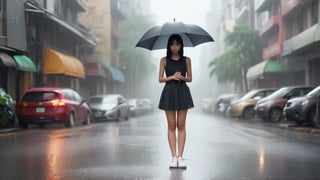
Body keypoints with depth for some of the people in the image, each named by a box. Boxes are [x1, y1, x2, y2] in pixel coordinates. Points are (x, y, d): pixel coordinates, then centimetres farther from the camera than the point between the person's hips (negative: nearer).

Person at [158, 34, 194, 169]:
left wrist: (182, 77, -13)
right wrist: (172, 77, -14)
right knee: (171, 126, 0)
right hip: (169, 92, 0)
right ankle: (174, 157, 2)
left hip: (182, 92, 0)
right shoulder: (164, 60, 5)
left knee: (181, 126, -1)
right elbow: (160, 79, 2)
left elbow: (190, 78, 7)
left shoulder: (186, 60, 6)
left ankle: (180, 157, 0)